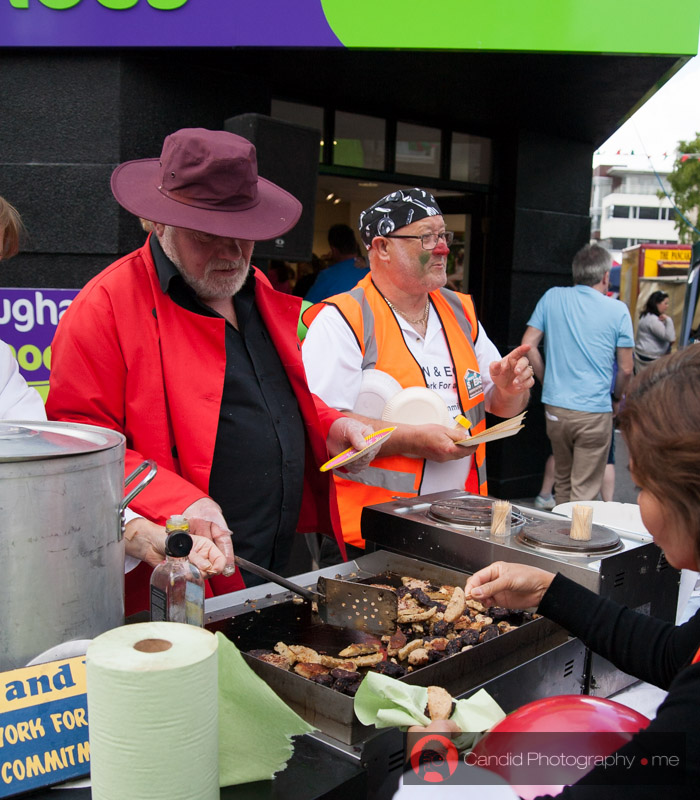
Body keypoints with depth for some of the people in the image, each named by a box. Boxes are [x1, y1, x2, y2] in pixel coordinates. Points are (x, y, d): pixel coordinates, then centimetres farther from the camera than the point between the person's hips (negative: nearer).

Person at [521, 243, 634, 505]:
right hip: (595, 412, -4)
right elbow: (626, 369, -2)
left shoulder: (552, 298, 3)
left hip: (555, 407, 4)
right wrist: (616, 398, 15)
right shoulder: (618, 310, -4)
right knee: (584, 492, 3)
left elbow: (528, 345, 1)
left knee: (562, 481, 21)